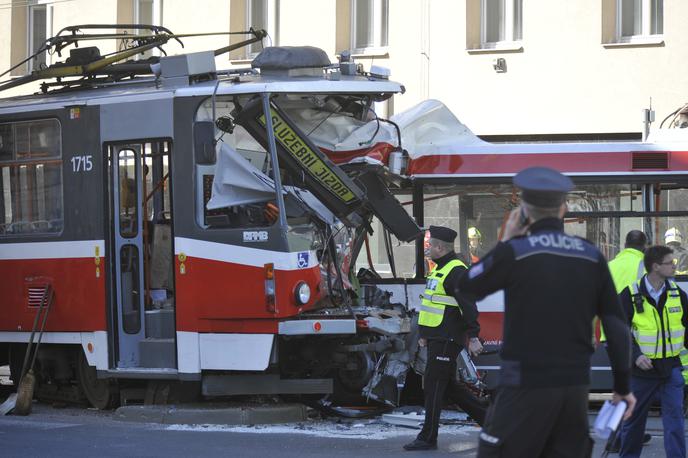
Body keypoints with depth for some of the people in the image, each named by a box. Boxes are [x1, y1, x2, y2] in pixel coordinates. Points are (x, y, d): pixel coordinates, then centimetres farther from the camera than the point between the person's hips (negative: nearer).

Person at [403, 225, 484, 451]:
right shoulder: (439, 269, 18)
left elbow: (469, 307, -20)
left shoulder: (456, 271, -14)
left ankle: (428, 438, -4)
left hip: (447, 340, -10)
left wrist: (473, 337, -24)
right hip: (437, 339, 10)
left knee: (434, 386, -7)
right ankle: (486, 418, 20)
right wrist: (425, 335, 27)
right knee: (450, 386, 13)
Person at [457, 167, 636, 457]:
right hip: (575, 385, 5)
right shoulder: (591, 257, 4)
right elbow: (617, 326, 4)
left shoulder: (514, 252, -9)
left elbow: (466, 286, 6)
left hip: (526, 383, -5)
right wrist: (622, 387, 12)